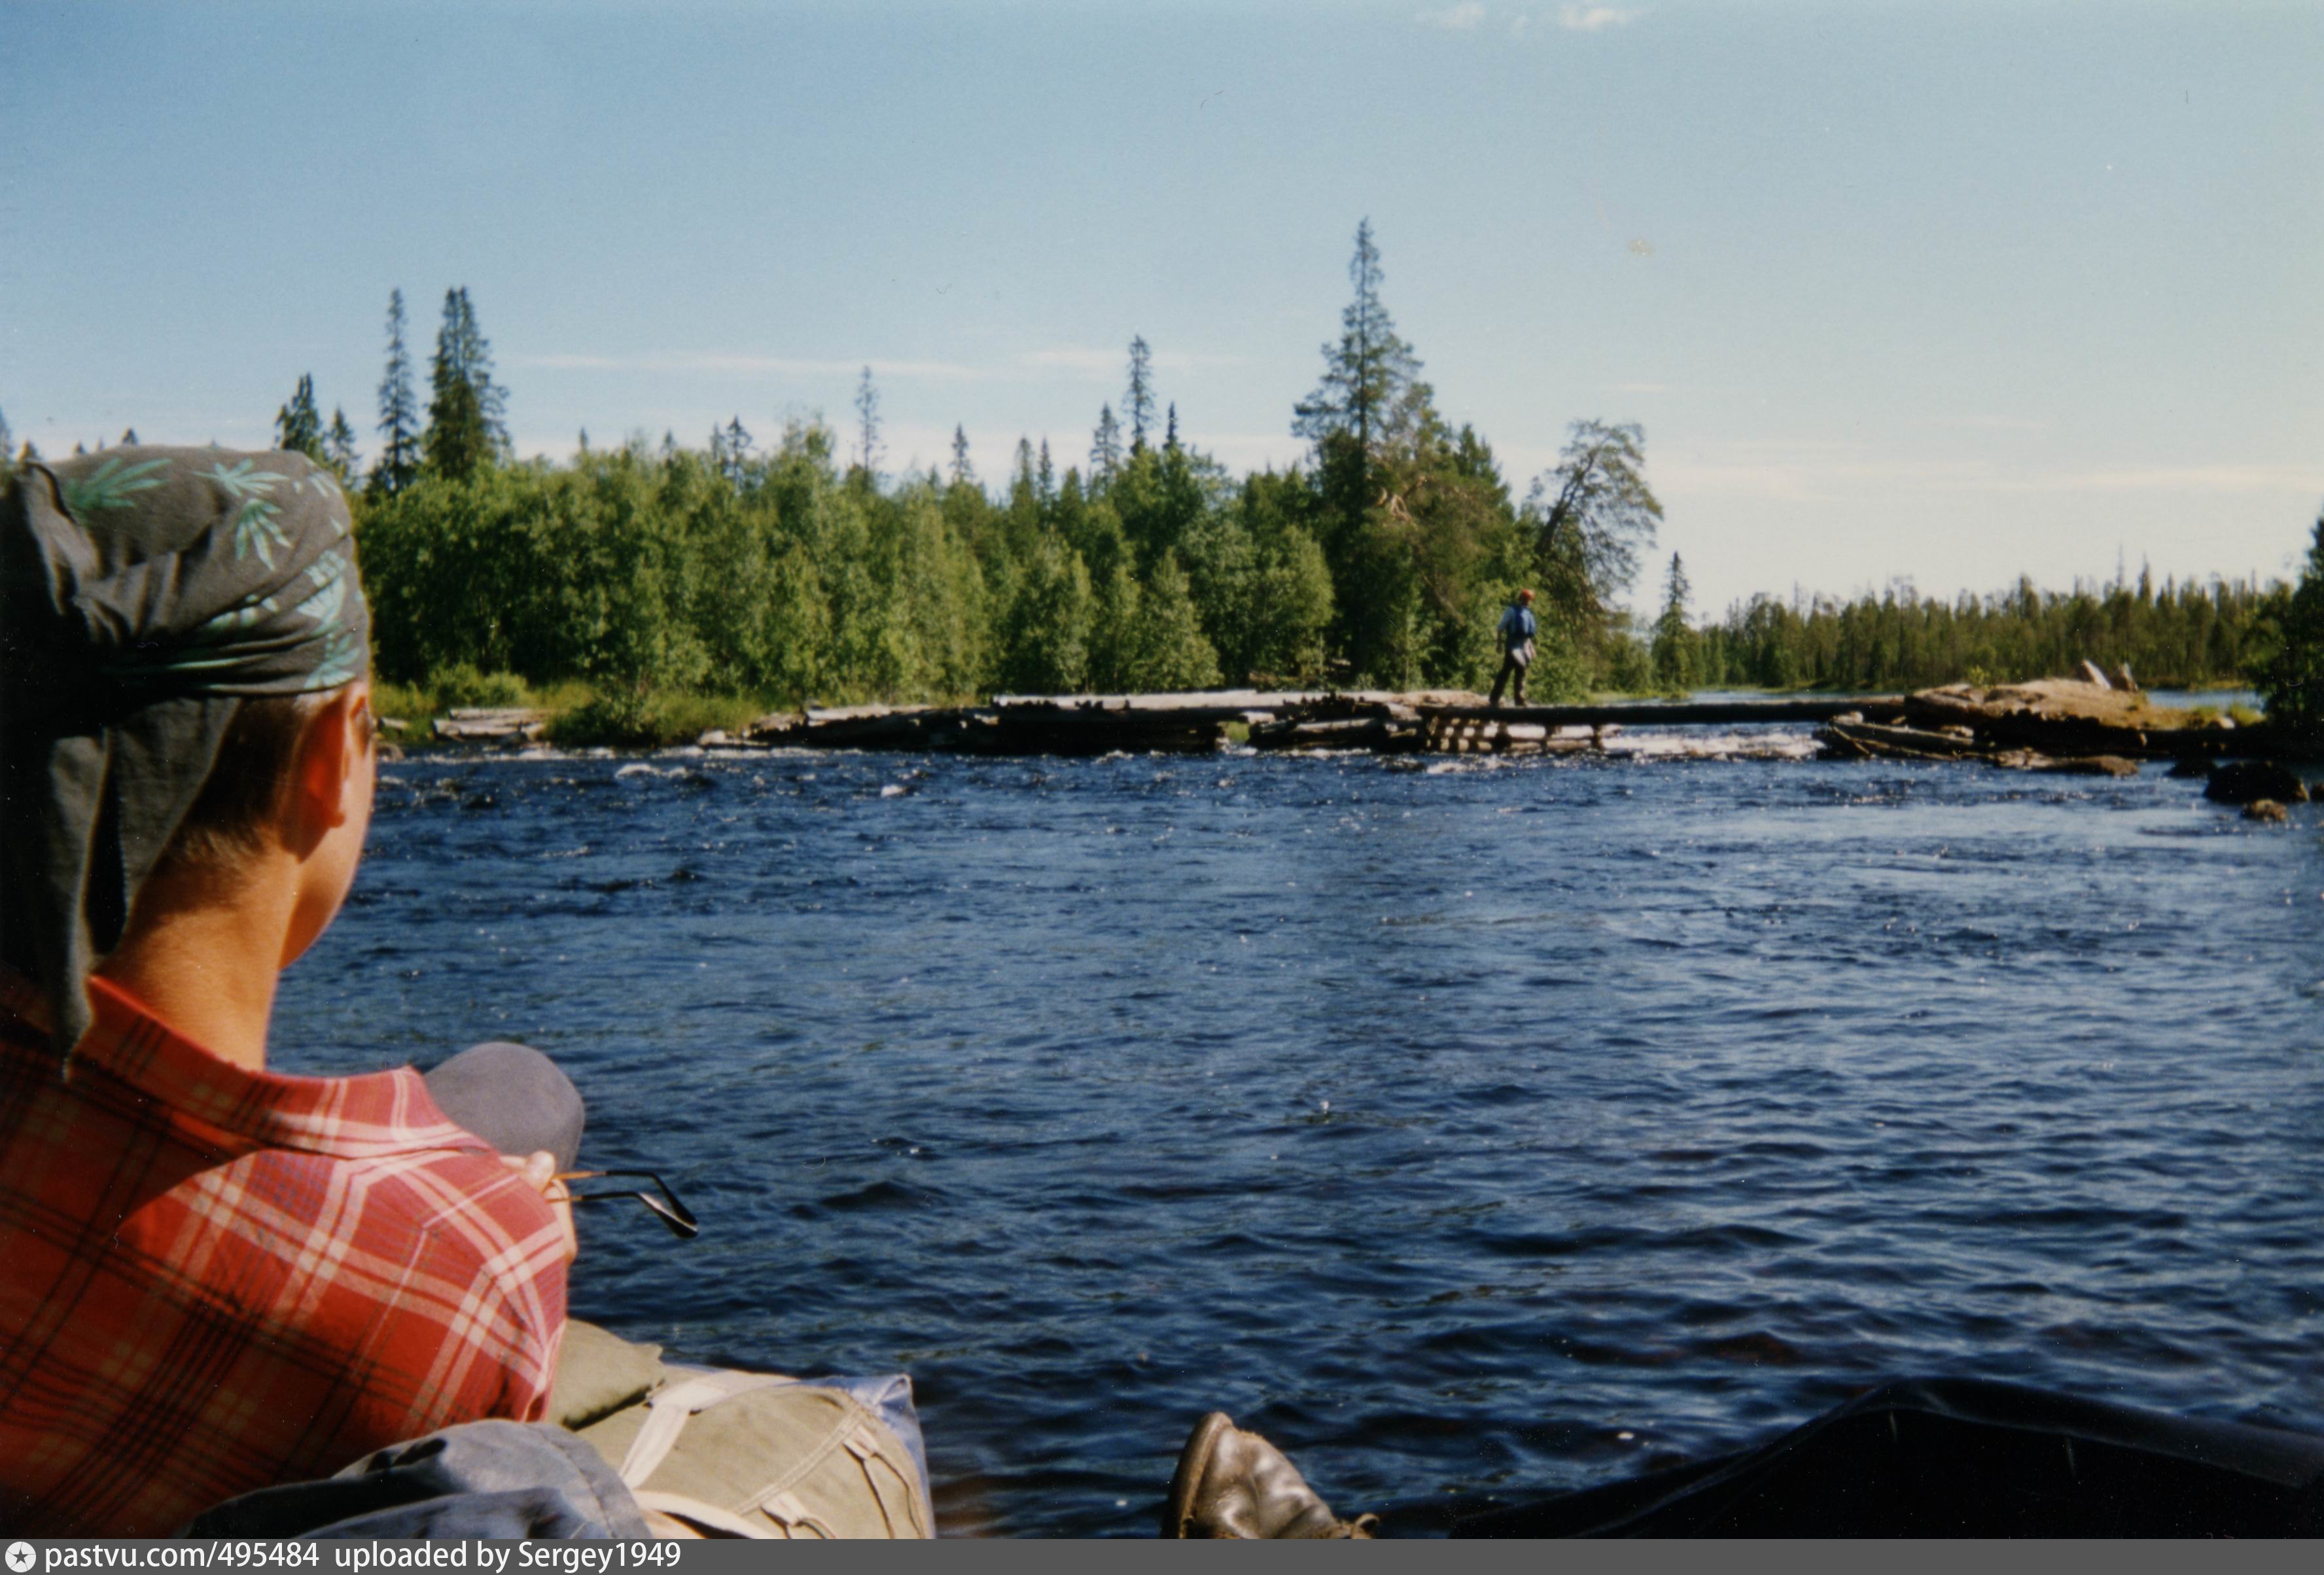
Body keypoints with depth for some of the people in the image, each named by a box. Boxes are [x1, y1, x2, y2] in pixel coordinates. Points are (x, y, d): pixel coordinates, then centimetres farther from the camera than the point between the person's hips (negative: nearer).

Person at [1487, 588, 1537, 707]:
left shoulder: (1528, 613, 18)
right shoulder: (1511, 610, -3)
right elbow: (1501, 627, -6)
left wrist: (1531, 647, 20)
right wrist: (1500, 643, -13)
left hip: (1524, 646, 7)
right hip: (1513, 644, -7)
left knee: (1521, 673, 8)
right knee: (1506, 671, -11)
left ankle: (1520, 699, 11)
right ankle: (1494, 699, -10)